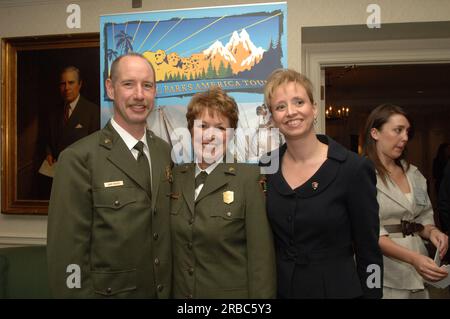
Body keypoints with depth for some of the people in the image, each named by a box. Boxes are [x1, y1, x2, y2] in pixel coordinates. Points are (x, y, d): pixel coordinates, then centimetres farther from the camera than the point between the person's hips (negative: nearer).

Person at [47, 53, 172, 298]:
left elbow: (168, 230, 7)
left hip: (164, 290, 5)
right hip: (107, 292, -5)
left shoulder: (165, 152, 2)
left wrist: (175, 288, 3)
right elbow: (68, 252, -15)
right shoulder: (78, 158, -16)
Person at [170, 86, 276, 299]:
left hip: (232, 292, -4)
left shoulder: (248, 177, -15)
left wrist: (261, 295, -14)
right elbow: (174, 244, 6)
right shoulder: (177, 175, 0)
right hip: (181, 291, 4)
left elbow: (260, 253, -14)